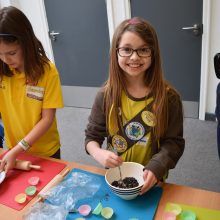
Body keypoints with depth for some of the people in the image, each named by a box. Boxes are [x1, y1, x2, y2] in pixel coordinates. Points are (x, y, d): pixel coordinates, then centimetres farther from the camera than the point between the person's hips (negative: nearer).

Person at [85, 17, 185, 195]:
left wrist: (156, 168, -25)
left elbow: (173, 141, -10)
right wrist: (99, 154, -24)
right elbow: (92, 136, -5)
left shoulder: (168, 96, -15)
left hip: (150, 182, -1)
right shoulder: (106, 95, -12)